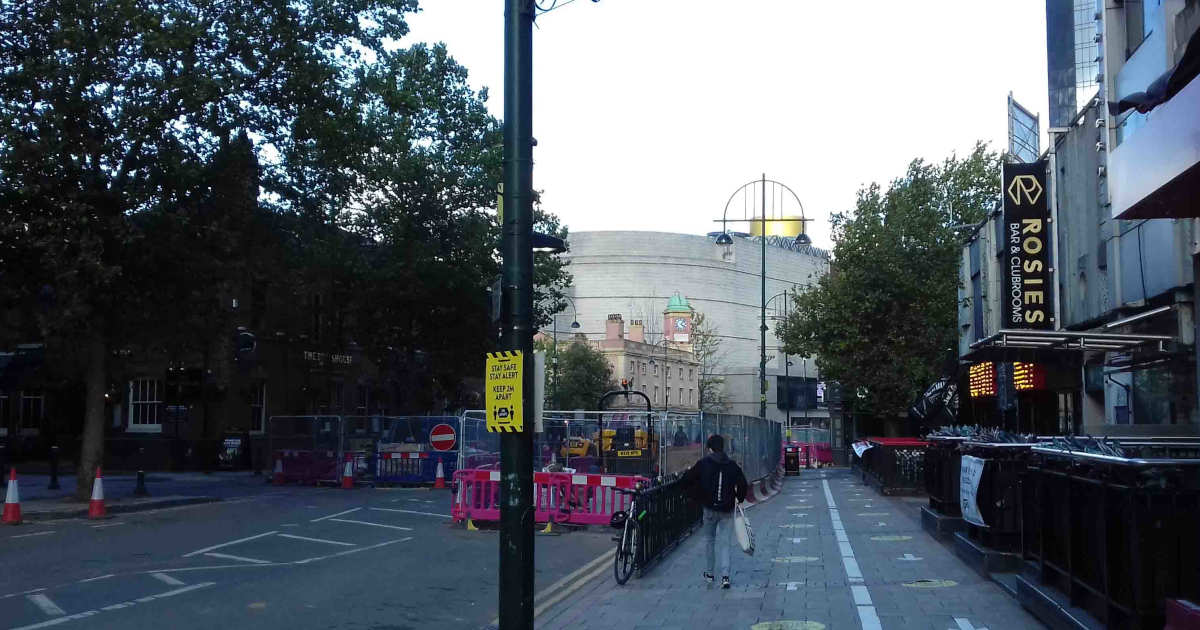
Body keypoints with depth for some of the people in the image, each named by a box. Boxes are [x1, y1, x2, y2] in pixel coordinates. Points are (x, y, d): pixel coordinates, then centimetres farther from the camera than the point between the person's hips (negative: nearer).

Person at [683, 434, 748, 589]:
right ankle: (725, 575, -9)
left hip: (710, 508, -1)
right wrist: (739, 499, 16)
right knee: (724, 543, 5)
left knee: (709, 540, 17)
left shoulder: (703, 464, -7)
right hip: (727, 510, 1)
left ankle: (710, 573, 24)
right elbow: (742, 484, -1)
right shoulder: (732, 465, 0)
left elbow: (687, 479, -3)